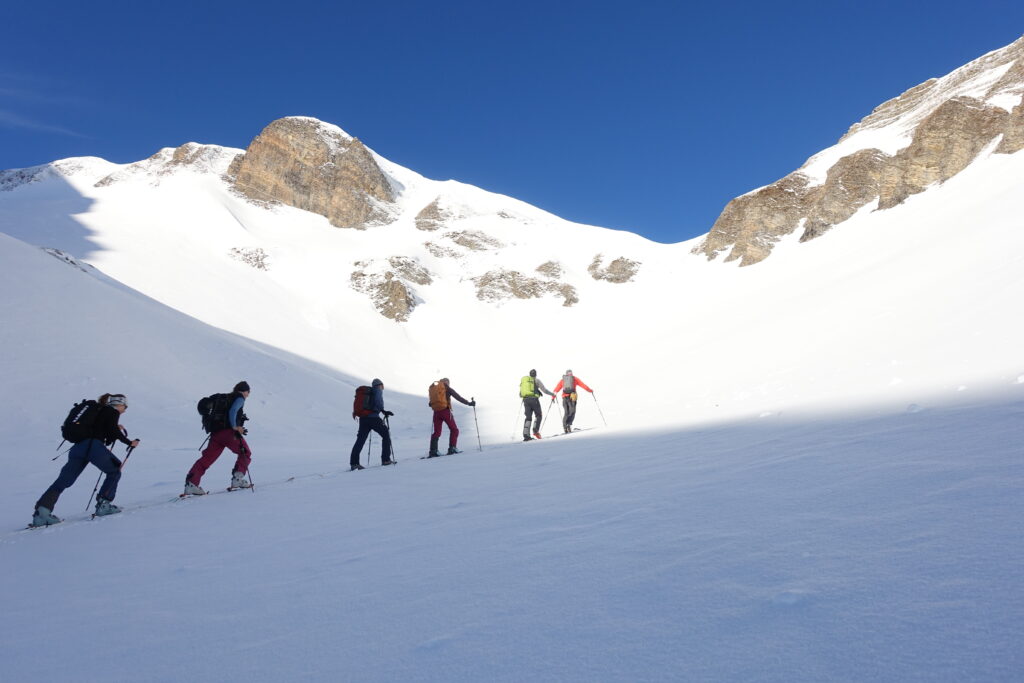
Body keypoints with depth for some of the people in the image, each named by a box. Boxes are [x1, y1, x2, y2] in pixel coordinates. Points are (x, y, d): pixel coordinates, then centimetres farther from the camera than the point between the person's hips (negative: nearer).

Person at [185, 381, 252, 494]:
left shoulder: (224, 398, 26)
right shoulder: (240, 398, 3)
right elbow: (232, 411, -15)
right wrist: (235, 427, -10)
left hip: (215, 433, 7)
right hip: (229, 432, -7)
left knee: (207, 458, 4)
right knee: (245, 454, 9)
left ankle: (191, 483, -7)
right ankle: (237, 478, -4)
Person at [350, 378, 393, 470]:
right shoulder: (378, 390, 3)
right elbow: (378, 401, -15)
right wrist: (383, 411, -9)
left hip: (363, 418, 7)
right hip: (373, 418, -6)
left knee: (360, 440, 6)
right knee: (386, 434, 8)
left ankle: (354, 463, -2)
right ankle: (386, 460, 6)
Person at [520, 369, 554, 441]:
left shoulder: (523, 380, 18)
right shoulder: (536, 380, 6)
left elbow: (520, 395, 20)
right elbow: (544, 390, 2)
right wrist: (552, 394, 17)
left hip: (525, 400, 4)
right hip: (534, 399, -4)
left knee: (528, 417, 6)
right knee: (538, 415, 11)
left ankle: (526, 435, -5)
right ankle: (536, 430, -8)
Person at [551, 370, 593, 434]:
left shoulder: (562, 380, 18)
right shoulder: (575, 379, 15)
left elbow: (556, 389, 14)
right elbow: (583, 385, 14)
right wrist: (590, 390, 25)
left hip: (564, 397, 3)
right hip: (572, 397, -2)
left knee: (566, 413, 11)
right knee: (572, 412, -4)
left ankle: (565, 426, -1)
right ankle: (568, 424, -25)